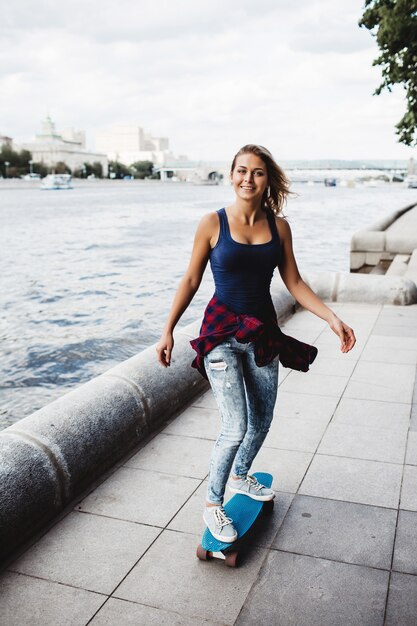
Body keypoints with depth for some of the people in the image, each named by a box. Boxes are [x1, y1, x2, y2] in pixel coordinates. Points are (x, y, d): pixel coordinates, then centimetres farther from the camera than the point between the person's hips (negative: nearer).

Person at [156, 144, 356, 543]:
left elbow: (294, 283, 5)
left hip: (263, 332, 5)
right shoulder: (213, 224, -8)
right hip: (222, 332, -4)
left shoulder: (279, 226, 1)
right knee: (236, 428, -11)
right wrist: (168, 331, -5)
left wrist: (332, 318, -4)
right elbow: (190, 281, -3)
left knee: (262, 421, 15)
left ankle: (239, 477, 44)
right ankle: (212, 505, 14)